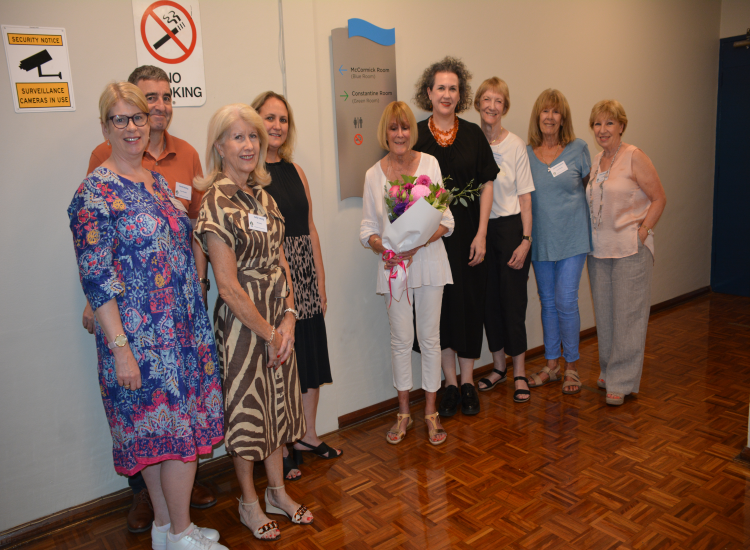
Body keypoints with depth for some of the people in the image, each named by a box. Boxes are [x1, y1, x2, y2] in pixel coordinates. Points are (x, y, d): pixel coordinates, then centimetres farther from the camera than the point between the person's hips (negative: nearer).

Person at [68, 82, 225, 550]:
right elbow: (96, 278, -15)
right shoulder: (97, 191, -11)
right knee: (178, 429, 0)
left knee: (162, 430, 15)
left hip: (183, 330, 7)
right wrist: (120, 348, -18)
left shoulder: (159, 182, 11)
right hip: (140, 336, -7)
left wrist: (197, 325, 16)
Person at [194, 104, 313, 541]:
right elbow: (229, 287, -18)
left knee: (278, 402, 17)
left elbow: (281, 262, 7)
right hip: (242, 321, -7)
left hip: (279, 319, 7)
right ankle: (249, 502, 29)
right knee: (247, 407, 8)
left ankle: (278, 491, 36)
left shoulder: (264, 197, 7)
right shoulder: (215, 203, -15)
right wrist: (269, 333, -12)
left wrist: (288, 318, -5)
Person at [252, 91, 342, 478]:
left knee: (311, 359, 14)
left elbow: (310, 229, 12)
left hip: (305, 278, 6)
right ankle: (281, 450, 20)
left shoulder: (295, 171, 11)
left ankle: (308, 435, 32)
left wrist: (321, 281, 10)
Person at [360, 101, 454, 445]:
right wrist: (386, 248, -17)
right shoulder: (374, 174, 2)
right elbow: (367, 229, 4)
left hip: (429, 262, -1)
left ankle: (431, 412, 22)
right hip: (393, 267, 1)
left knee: (430, 337, 7)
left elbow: (445, 221, -4)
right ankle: (403, 413, 25)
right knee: (401, 339, 9)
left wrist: (418, 243, -19)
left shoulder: (430, 164, -2)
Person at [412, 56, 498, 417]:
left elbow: (487, 185, 3)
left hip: (468, 234, 1)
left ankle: (468, 382, 20)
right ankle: (450, 383, 19)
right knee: (439, 303, 5)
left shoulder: (473, 134, 4)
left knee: (470, 302, 5)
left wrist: (481, 234, -5)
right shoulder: (416, 136, 0)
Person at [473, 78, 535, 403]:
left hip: (510, 227, -3)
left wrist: (525, 240, -10)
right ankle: (498, 365, 26)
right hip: (479, 227, 3)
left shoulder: (515, 145, -4)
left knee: (513, 298, 0)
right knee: (489, 298, 9)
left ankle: (519, 373, 13)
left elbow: (525, 197, -4)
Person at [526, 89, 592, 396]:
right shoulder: (525, 153, 4)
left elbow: (590, 186, 10)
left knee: (565, 301, -6)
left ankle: (571, 367, 12)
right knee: (547, 303, 11)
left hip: (572, 238, -3)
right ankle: (551, 365, 24)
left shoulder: (578, 149, -2)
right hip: (540, 240, 3)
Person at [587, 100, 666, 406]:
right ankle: (608, 371, 28)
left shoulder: (634, 157, -7)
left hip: (630, 249, -6)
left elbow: (659, 198, -6)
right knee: (604, 313, 12)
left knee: (627, 314, 0)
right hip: (599, 249, 6)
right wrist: (591, 237, 8)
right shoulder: (596, 161, 11)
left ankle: (623, 381, 9)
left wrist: (642, 232, -13)